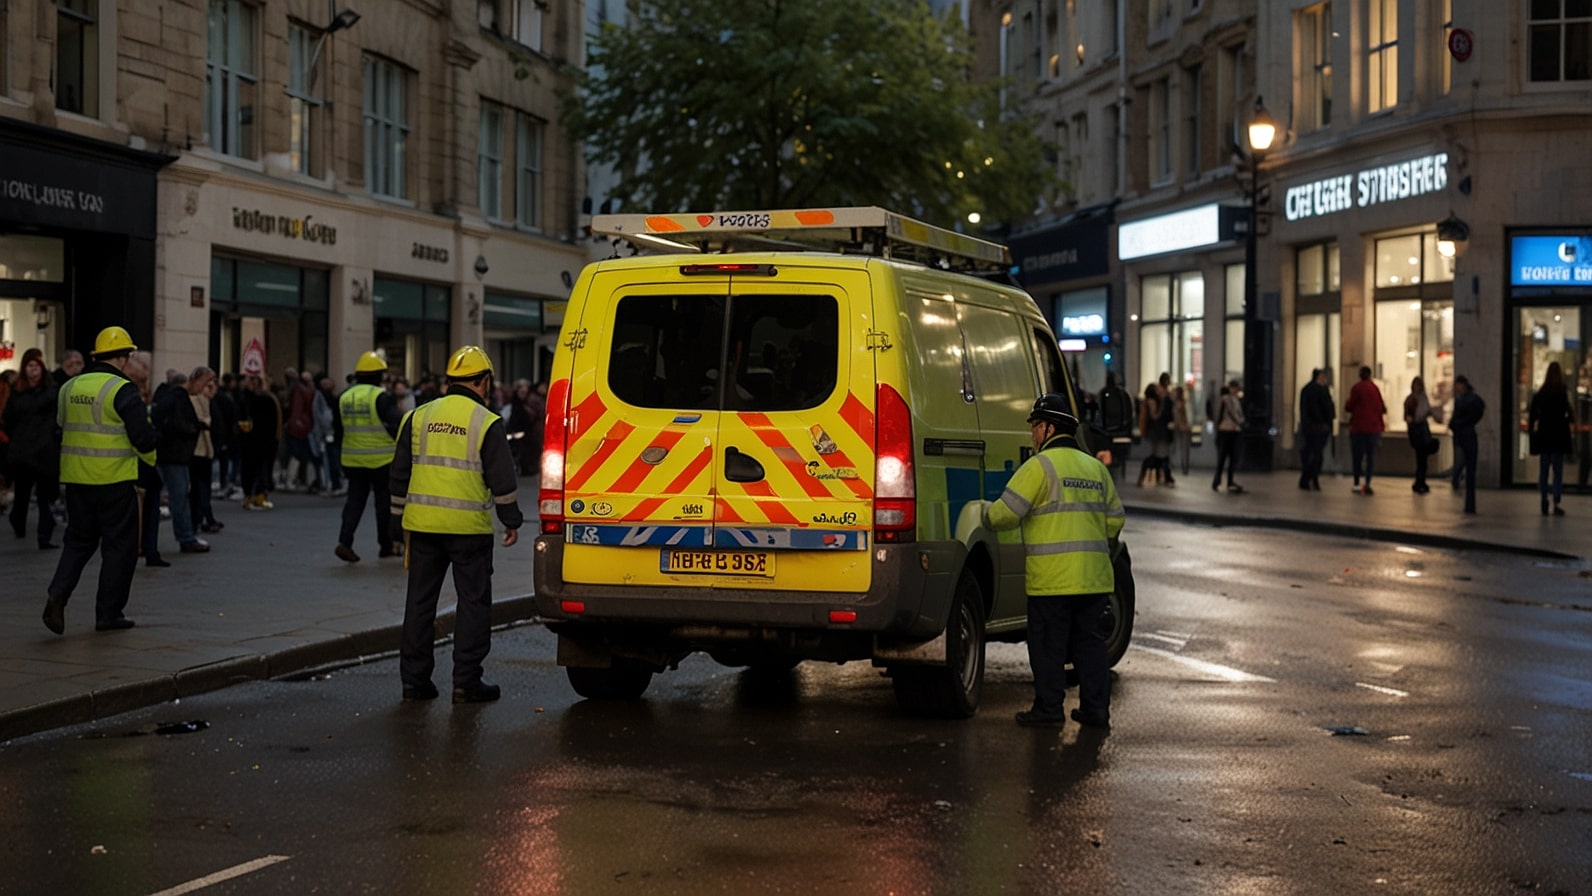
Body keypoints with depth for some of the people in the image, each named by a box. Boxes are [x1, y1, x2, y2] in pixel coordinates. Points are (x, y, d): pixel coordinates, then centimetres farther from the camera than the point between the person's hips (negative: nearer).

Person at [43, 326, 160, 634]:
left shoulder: (70, 387, 8)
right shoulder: (122, 390, -12)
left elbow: (60, 428, 17)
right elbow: (142, 436, -14)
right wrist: (150, 455, 6)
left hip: (76, 478, 6)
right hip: (114, 480, -6)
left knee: (79, 540, 17)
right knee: (119, 545, 6)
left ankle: (58, 594, -4)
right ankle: (108, 614, 9)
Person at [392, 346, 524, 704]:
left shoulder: (419, 417, 8)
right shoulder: (486, 423, -6)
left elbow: (400, 472, 13)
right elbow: (502, 479, -5)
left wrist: (403, 514, 23)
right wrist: (512, 522, 7)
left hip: (422, 524, 4)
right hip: (469, 527, -4)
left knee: (420, 599, 11)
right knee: (474, 600, 4)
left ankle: (414, 678, 13)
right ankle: (466, 681, 2)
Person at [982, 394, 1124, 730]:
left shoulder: (1040, 466, -8)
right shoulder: (1096, 468, 15)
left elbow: (1005, 514, -11)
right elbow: (1115, 520, 17)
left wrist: (984, 511, 9)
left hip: (1052, 578, -6)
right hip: (1094, 576, 6)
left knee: (1048, 643, 3)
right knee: (1089, 640, 13)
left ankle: (1048, 706, 6)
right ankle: (1096, 708, 12)